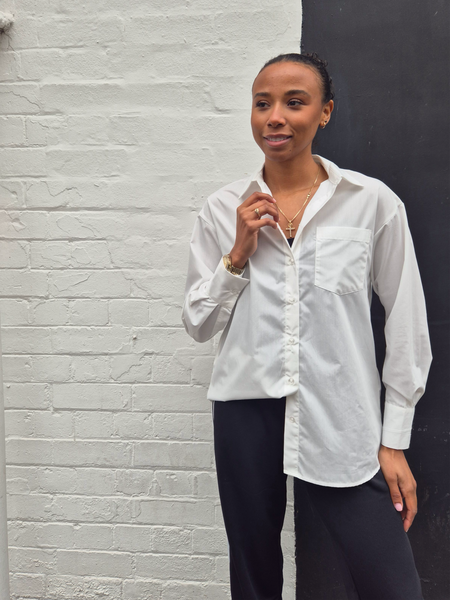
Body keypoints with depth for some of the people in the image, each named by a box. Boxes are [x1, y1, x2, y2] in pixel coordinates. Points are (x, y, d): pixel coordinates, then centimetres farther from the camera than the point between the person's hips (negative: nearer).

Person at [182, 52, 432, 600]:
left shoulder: (374, 202, -4)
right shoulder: (223, 209, 2)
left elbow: (407, 326, 1)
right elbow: (198, 324, 6)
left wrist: (395, 440, 0)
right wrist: (239, 253, -9)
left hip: (343, 421, -1)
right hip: (247, 410, 2)